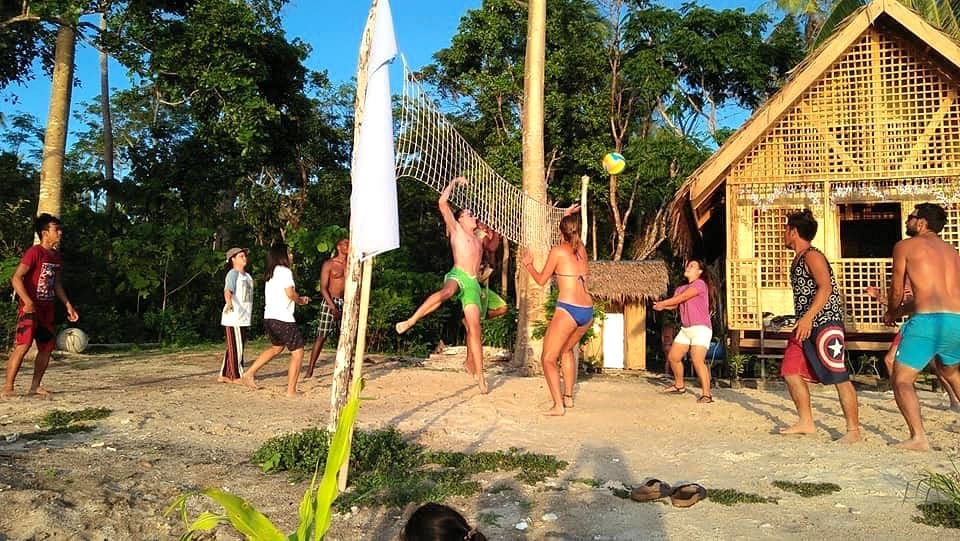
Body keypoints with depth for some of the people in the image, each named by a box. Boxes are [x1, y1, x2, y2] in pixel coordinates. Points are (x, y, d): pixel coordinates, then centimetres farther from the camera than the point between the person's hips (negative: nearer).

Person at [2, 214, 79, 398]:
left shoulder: (56, 255, 12)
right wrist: (28, 302, -26)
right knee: (22, 345, -14)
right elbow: (16, 278, -18)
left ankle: (35, 386, 18)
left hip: (47, 308, 8)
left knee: (47, 346, 8)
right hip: (30, 307, -8)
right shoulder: (34, 252, -13)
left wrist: (68, 305, 16)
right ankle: (7, 388, -7)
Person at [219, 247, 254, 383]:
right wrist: (228, 302, -46)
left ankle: (224, 375, 21)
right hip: (233, 317, -9)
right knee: (236, 347, -2)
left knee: (236, 347, 13)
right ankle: (237, 376, 6)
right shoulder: (233, 273, -10)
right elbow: (228, 290, -27)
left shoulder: (247, 276, 17)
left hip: (243, 318, 9)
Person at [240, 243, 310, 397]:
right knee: (297, 352, 1)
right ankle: (291, 390, 2)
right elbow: (290, 293, -19)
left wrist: (298, 299, 18)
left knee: (277, 347, 30)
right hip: (283, 319, -9)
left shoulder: (269, 273, 17)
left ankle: (249, 374, 25)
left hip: (269, 317, 9)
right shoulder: (285, 271, -10)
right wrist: (300, 300, 1)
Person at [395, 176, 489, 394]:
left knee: (474, 328, 0)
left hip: (473, 283, 6)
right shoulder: (456, 229, 11)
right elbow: (442, 202, 3)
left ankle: (478, 373, 5)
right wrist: (454, 182, 10)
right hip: (457, 275, -6)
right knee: (446, 292, -43)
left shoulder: (477, 240, 28)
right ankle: (410, 321, -49)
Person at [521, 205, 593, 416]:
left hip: (568, 309, -7)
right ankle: (568, 396, 30)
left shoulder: (558, 250, -4)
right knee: (567, 349, 28)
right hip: (588, 311, 7)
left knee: (548, 358, 1)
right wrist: (568, 216, 40)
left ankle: (558, 405, -8)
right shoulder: (581, 248, 12)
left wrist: (528, 264, 21)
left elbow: (541, 280, 6)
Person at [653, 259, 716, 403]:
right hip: (685, 329, 9)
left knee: (697, 360, -22)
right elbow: (674, 304, 4)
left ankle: (707, 394, -19)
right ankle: (679, 386, 33)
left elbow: (681, 298, -16)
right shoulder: (681, 288, 16)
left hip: (701, 328, -9)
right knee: (673, 357, 13)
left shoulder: (700, 284, -8)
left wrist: (662, 303, -8)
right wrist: (661, 306, -16)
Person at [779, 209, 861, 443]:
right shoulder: (798, 260, 18)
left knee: (839, 377, -6)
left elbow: (825, 288, -24)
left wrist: (808, 317, -32)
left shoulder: (812, 256, -11)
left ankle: (854, 430, 1)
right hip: (806, 325, 10)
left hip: (825, 323, -10)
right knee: (791, 372, 8)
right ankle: (806, 423, 16)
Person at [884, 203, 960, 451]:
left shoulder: (905, 246, 7)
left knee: (902, 380, 0)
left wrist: (891, 313, 29)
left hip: (928, 320, -7)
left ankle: (918, 437, -15)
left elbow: (897, 291, 9)